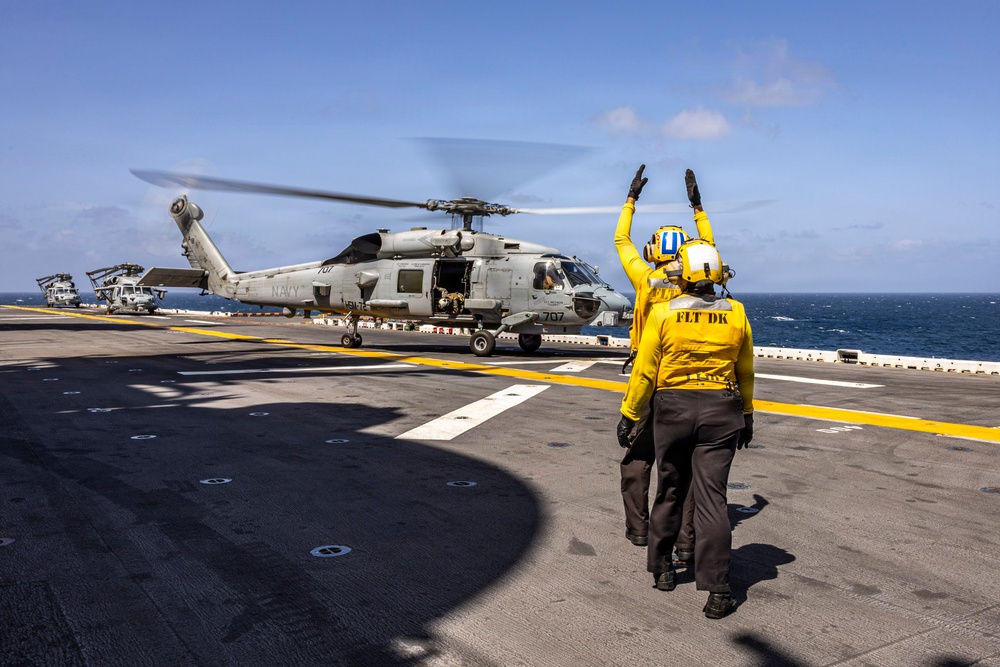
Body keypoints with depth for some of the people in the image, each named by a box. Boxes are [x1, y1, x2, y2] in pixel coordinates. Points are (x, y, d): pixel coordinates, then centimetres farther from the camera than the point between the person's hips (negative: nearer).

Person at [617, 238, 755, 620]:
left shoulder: (662, 314, -9)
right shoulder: (736, 315, 0)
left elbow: (645, 372, -6)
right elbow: (745, 373, 10)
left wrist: (629, 414, 5)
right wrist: (747, 416, 21)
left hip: (672, 408, -1)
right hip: (721, 411, 1)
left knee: (669, 492, 15)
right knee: (711, 497, 1)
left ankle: (661, 568, 31)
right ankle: (717, 591, 0)